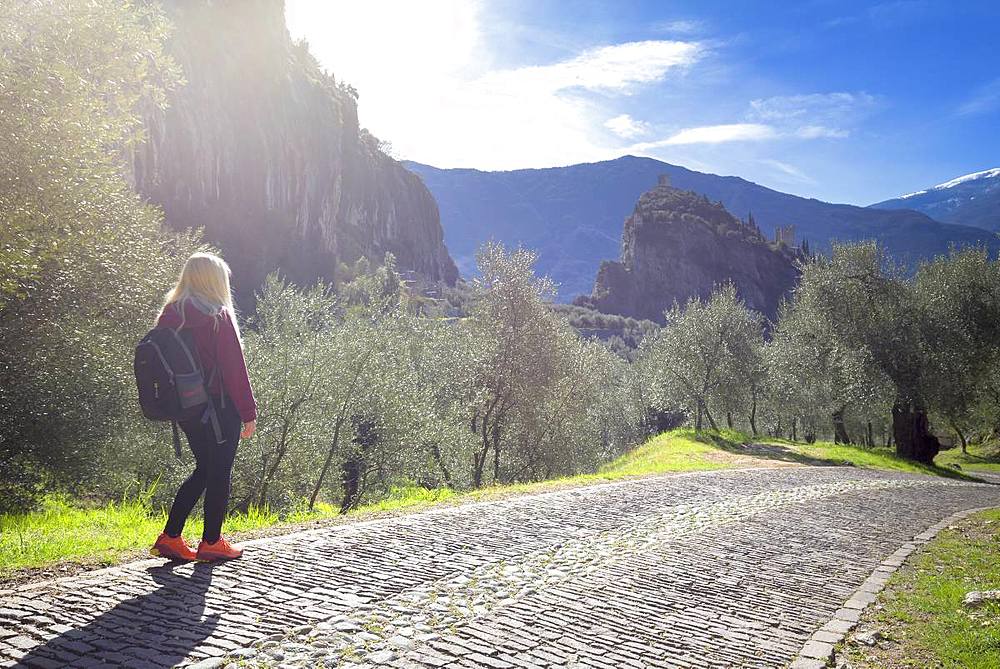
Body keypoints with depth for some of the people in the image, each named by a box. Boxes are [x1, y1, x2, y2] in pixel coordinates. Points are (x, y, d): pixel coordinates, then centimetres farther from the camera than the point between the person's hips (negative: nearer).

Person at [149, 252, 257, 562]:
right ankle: (211, 543, 15)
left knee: (203, 469, 19)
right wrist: (249, 413, -9)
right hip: (219, 407, -7)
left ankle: (170, 537, 16)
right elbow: (235, 369, -14)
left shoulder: (170, 314, 7)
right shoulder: (218, 316, -13)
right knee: (219, 473, 6)